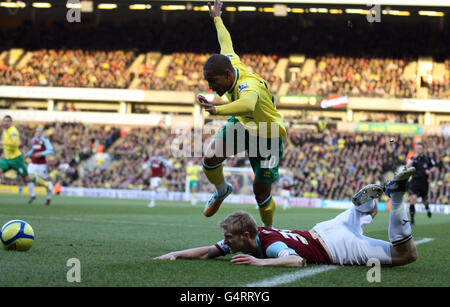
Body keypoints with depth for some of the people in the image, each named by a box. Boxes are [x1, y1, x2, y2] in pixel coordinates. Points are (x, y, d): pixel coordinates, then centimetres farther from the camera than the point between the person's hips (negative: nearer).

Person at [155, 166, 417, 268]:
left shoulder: (271, 244, -32)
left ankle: (396, 196, -6)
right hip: (322, 231, 8)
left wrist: (260, 262, -51)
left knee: (407, 255, -6)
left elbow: (297, 261, -51)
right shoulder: (251, 236, -8)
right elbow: (208, 252, -1)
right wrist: (176, 254, -13)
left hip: (337, 248, -8)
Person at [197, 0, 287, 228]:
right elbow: (226, 44, 7)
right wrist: (216, 18, 24)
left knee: (262, 195, -4)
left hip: (267, 138, -7)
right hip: (241, 124, 7)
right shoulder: (231, 63, -17)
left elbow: (247, 105, -66)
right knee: (210, 159, -17)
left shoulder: (248, 85, -41)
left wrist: (217, 110, -84)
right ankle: (222, 191, 16)